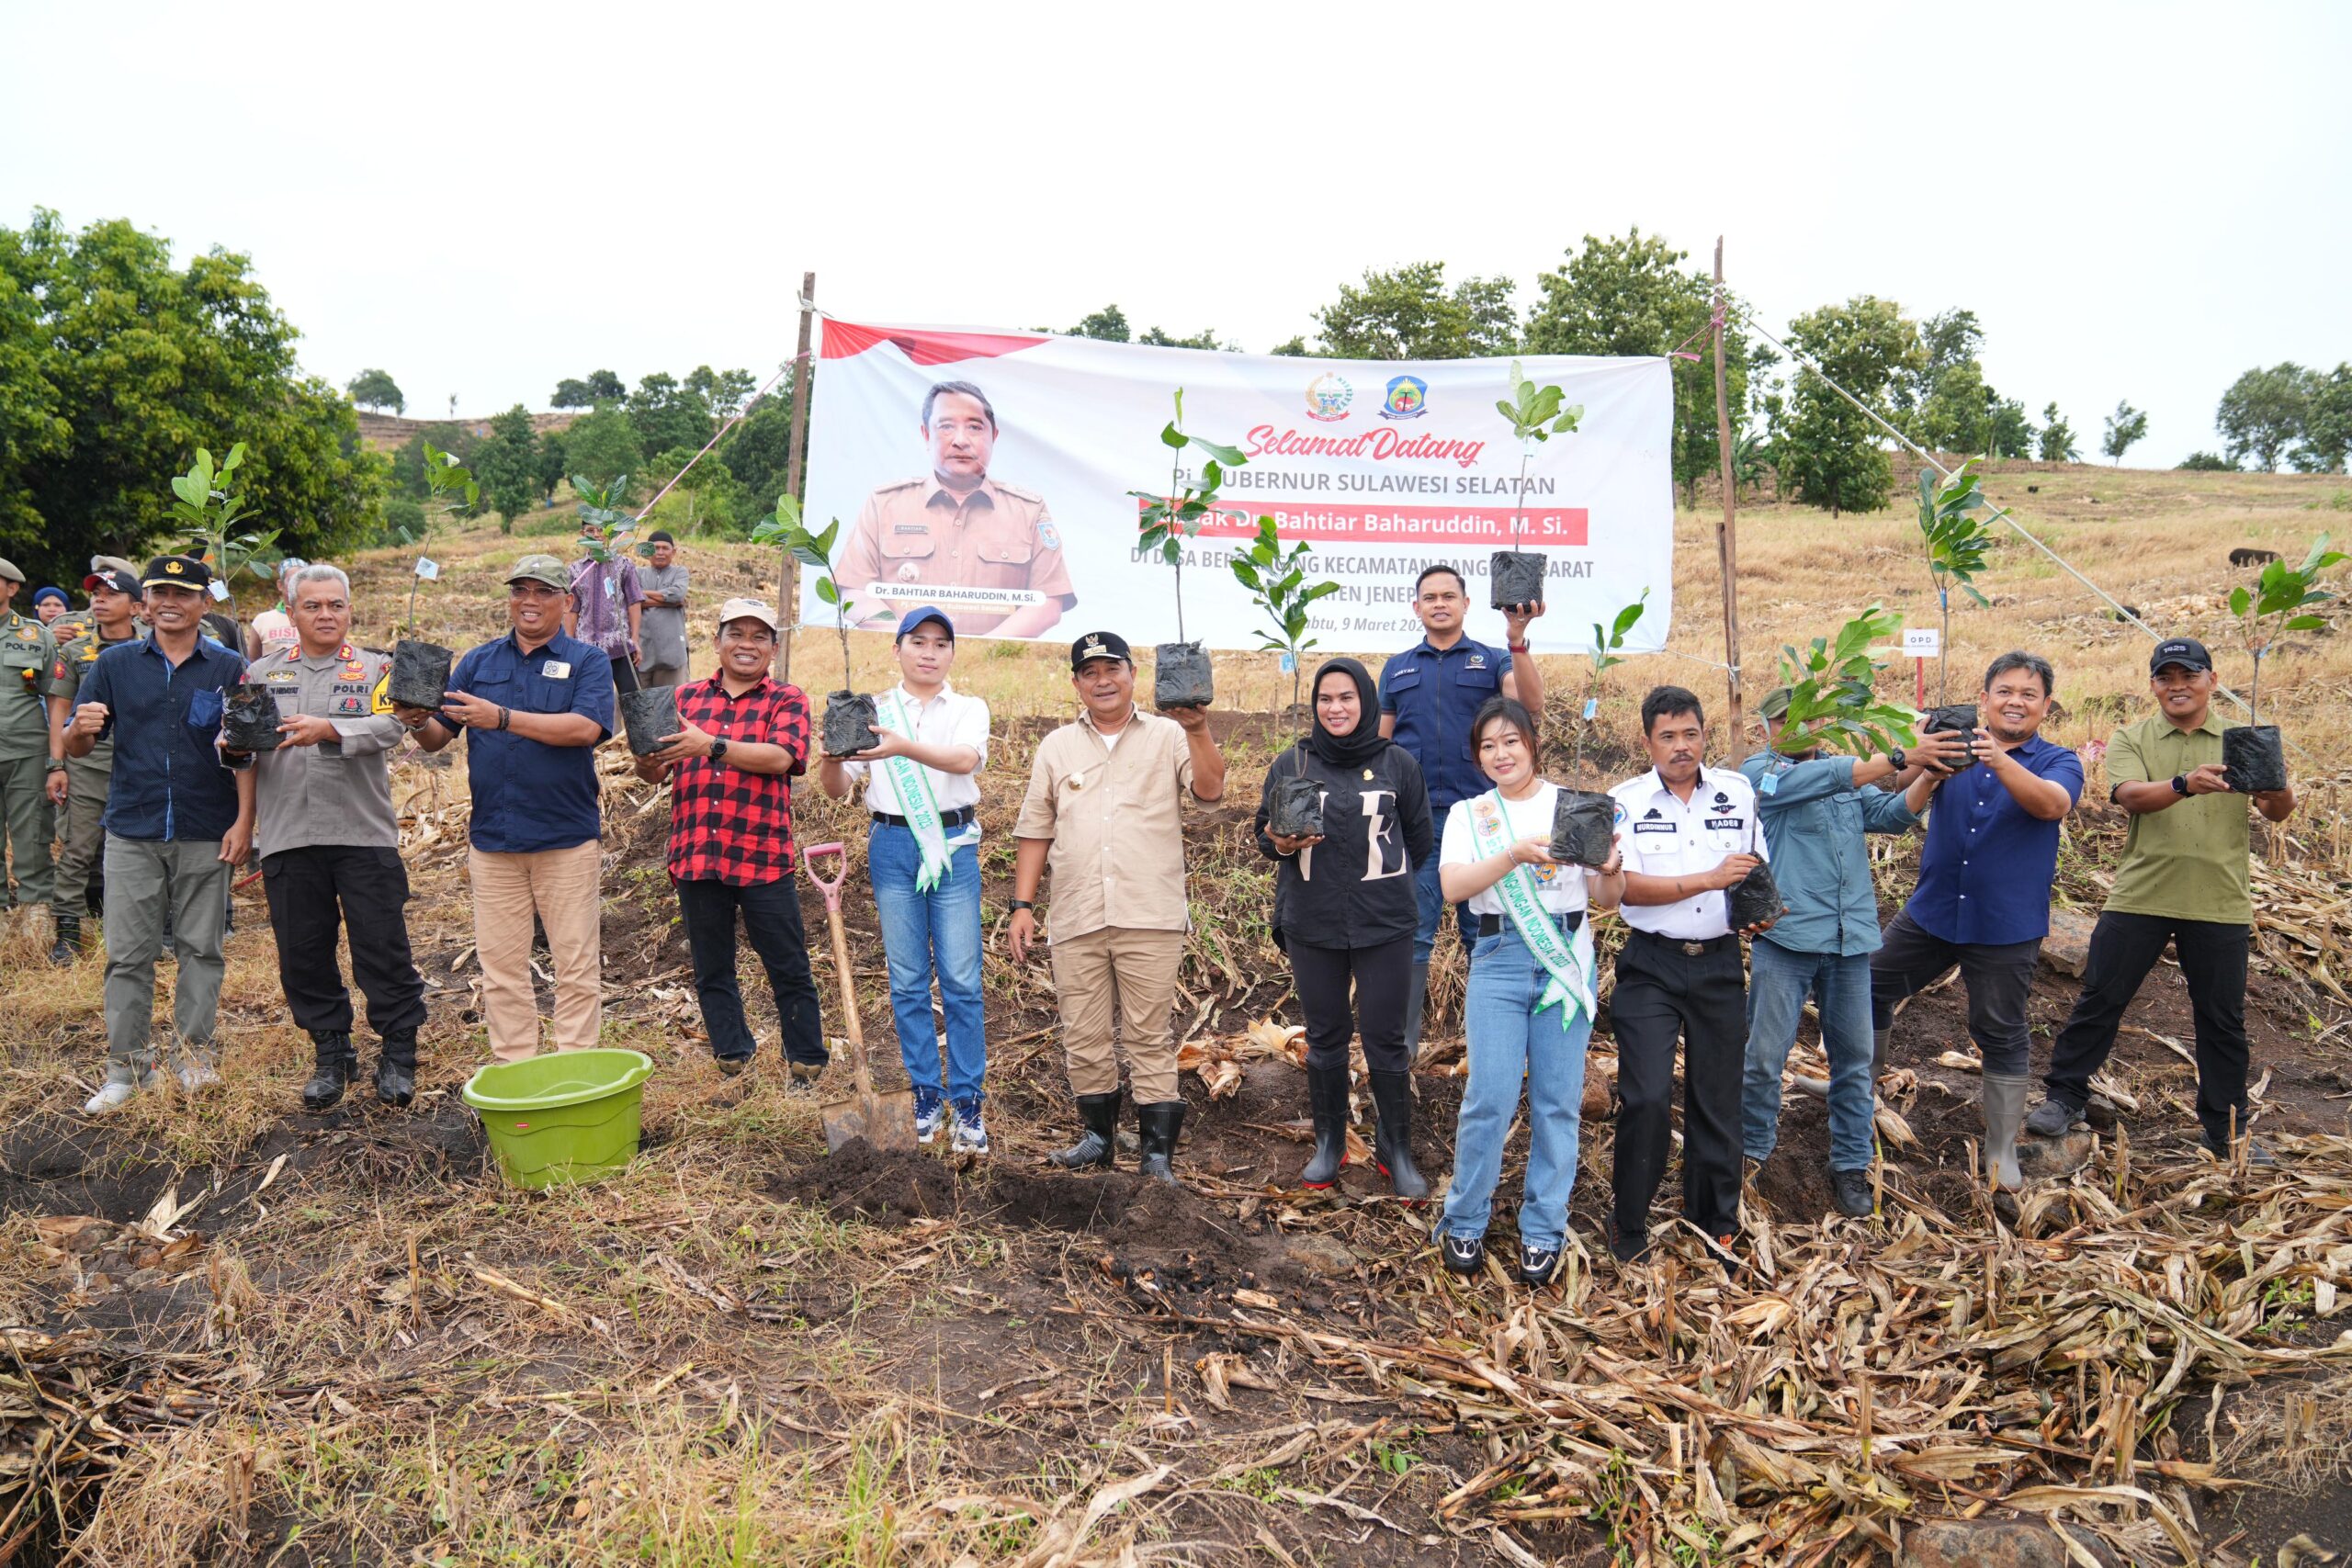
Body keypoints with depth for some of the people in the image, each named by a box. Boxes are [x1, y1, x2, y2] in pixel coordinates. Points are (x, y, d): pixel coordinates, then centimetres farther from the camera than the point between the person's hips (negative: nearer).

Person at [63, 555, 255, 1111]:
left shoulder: (229, 667, 2)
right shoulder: (115, 663, 6)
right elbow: (76, 748, 6)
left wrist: (244, 821, -7)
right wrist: (82, 729, -18)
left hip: (207, 835, -1)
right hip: (132, 831, 1)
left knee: (201, 949, 7)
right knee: (128, 954, 4)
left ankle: (196, 1055, 17)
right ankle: (126, 1066, 12)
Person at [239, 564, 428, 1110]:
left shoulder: (376, 670, 6)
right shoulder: (262, 673, 14)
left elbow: (388, 727, -11)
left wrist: (328, 729, -28)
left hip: (364, 832, -3)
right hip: (286, 835, 3)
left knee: (383, 949, -1)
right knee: (303, 953, 8)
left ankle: (398, 1054, 12)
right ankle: (331, 1054, 23)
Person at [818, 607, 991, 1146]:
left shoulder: (969, 709, 7)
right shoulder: (872, 713, 9)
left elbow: (965, 759, -15)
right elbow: (838, 790, 2)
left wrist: (905, 747, -33)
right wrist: (832, 759, -21)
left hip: (952, 844, -1)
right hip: (892, 846, 1)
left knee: (961, 979, -3)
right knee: (908, 981, 5)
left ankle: (967, 1102, 5)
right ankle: (925, 1094, 16)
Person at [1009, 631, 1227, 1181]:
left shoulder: (1167, 736, 4)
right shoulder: (1056, 747, 13)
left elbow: (1210, 790, -12)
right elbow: (1034, 831, 13)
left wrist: (1197, 728, -25)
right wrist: (1022, 904, 7)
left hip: (1150, 917, -3)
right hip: (1075, 919, 3)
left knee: (1149, 1037, 1)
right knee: (1083, 1037, 9)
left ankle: (1158, 1151, 8)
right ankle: (1099, 1136, 25)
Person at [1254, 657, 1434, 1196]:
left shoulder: (1398, 763, 1)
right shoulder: (1291, 763, 2)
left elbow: (1421, 839, 11)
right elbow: (1264, 833, 8)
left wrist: (1386, 883, 8)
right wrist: (1281, 844, -13)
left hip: (1385, 927, -1)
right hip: (1311, 927, 1)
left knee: (1386, 1040, 3)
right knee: (1324, 1037, 11)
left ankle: (1396, 1149, 20)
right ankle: (1329, 1144, 27)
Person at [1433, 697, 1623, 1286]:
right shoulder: (1469, 814, 7)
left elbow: (1607, 899, 5)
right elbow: (1453, 886, -10)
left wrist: (1612, 869, -18)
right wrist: (1515, 855, -23)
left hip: (1568, 958, 1)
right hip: (1500, 959, 0)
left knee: (1558, 1100, 4)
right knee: (1490, 1098, -5)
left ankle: (1542, 1230, 18)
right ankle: (1464, 1223, 13)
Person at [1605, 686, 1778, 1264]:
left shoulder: (1738, 792, 5)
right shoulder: (1626, 801, -5)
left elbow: (1757, 868, 14)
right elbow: (1627, 886, -14)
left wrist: (1760, 911, -7)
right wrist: (1711, 879, -20)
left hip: (1720, 964, 3)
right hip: (1651, 966, -3)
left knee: (1718, 1097, 10)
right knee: (1646, 1098, -8)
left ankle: (1715, 1221, 26)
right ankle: (1629, 1225, 9)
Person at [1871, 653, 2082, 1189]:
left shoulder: (2058, 762, -4)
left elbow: (2053, 804, -26)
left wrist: (2000, 762, -43)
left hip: (2006, 927, -3)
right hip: (1930, 913, 3)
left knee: (2002, 1036, 6)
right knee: (1872, 987, 11)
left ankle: (2002, 1152, 20)